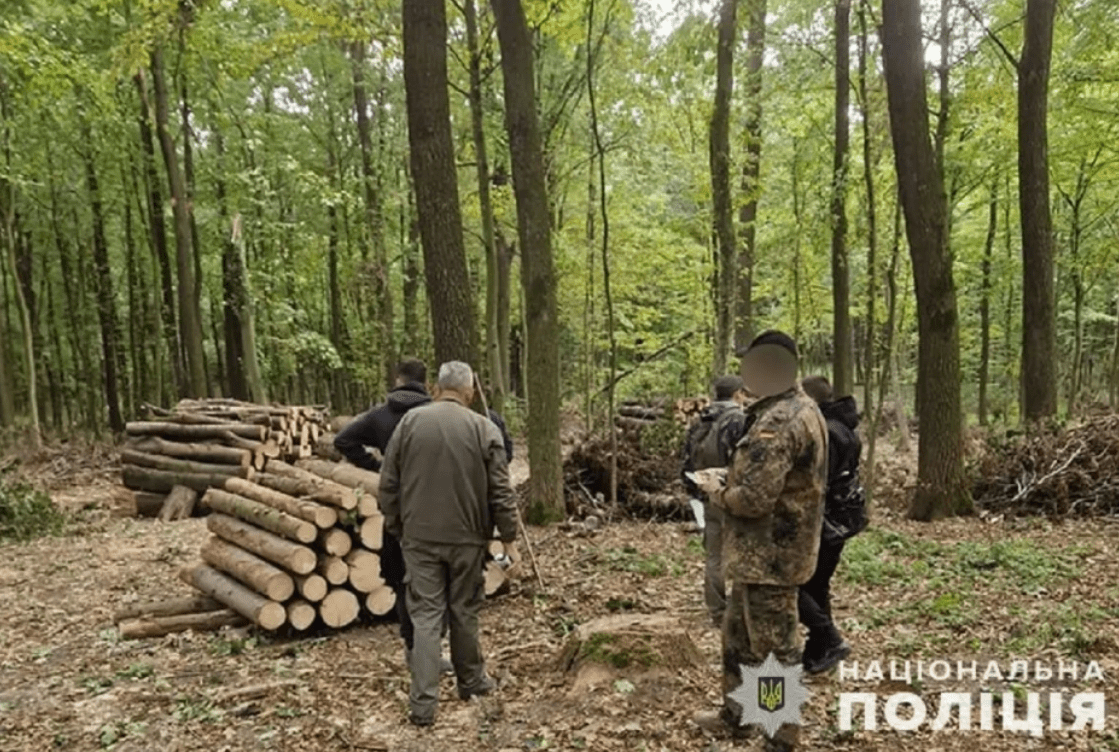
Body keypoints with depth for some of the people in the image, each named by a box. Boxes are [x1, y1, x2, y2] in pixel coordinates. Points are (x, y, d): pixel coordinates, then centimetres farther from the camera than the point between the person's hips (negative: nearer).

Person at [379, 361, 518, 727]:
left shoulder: (410, 421, -1)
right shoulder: (484, 428, -5)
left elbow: (388, 484, 2)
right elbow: (500, 490, -5)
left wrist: (395, 526, 14)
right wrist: (509, 532, 6)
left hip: (419, 537, 1)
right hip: (466, 538, 0)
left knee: (426, 616, 4)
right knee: (464, 612, 14)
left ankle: (423, 703, 2)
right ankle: (471, 681, 31)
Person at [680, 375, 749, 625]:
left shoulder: (699, 423, 10)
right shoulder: (739, 420, -13)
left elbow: (686, 460, 11)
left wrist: (695, 492, 18)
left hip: (708, 499, 7)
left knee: (714, 557, 14)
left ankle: (717, 612, 21)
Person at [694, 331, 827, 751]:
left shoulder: (778, 421, -24)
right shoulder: (803, 409, 10)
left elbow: (753, 496, -29)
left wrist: (719, 496, -9)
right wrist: (731, 485, 8)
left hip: (768, 554, -11)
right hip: (773, 549, 11)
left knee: (775, 648, 4)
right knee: (738, 633, 23)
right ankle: (734, 714, 38)